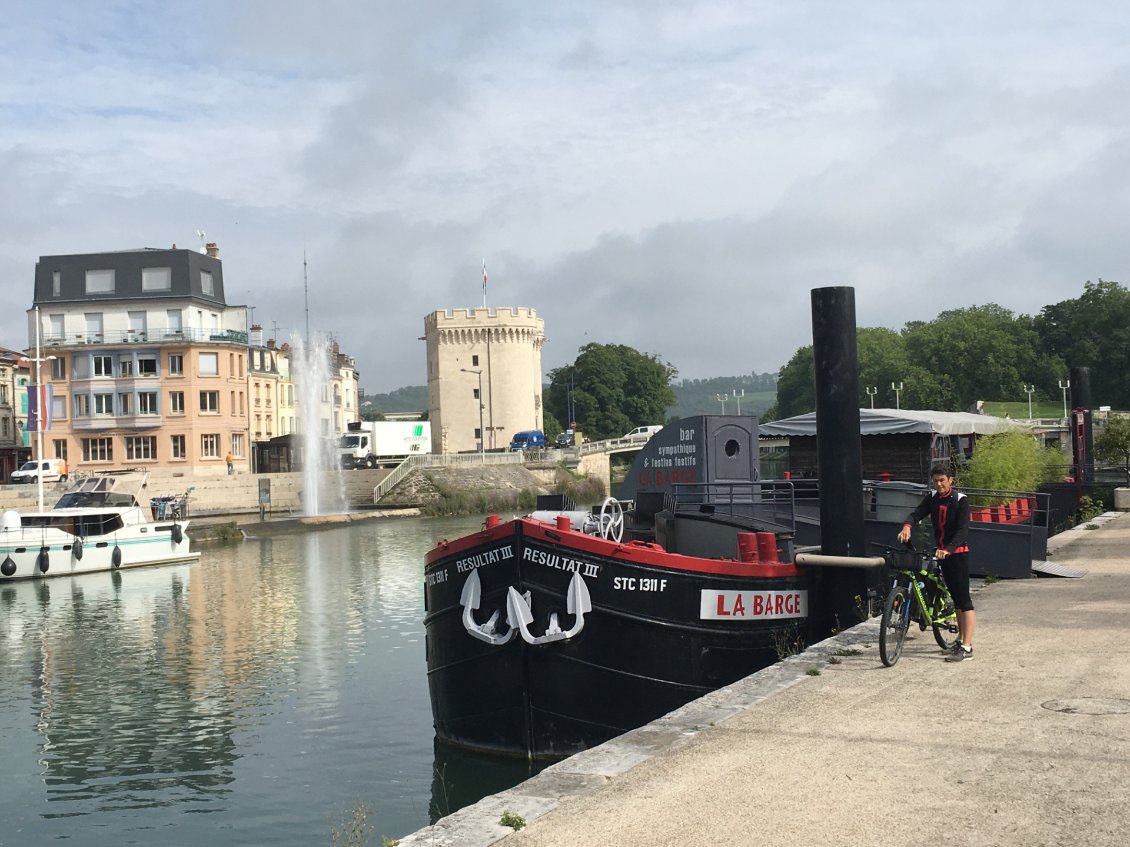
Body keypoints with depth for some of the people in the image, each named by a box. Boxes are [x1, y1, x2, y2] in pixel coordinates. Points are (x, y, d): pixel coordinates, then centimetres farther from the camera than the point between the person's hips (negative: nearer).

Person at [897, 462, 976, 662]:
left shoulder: (960, 500, -13)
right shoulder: (932, 498, 5)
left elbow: (962, 530, -22)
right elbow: (917, 513, -10)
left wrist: (947, 549, -37)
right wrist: (907, 526, -33)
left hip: (958, 553, -7)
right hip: (941, 552, 7)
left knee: (964, 599, -10)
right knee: (956, 599, 16)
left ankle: (967, 648, -14)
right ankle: (962, 639, 26)